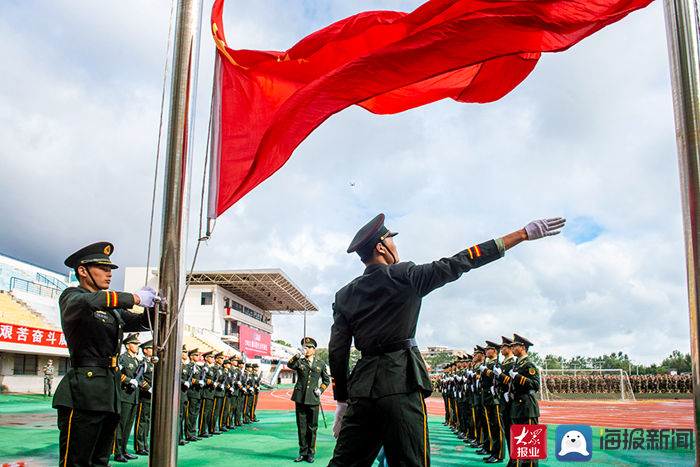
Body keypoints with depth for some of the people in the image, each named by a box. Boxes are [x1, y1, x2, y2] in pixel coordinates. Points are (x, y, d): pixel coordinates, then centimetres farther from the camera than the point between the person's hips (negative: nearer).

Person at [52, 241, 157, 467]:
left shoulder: (111, 308, 20)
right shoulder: (70, 296, -2)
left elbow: (143, 323, 25)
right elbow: (86, 302, -26)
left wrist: (152, 305, 2)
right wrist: (135, 298, -22)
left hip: (109, 395, 8)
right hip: (84, 392, -8)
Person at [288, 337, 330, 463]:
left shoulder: (321, 363, 10)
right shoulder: (299, 361, 6)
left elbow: (326, 380, 20)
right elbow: (290, 365, -16)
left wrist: (321, 389, 2)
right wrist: (298, 356, -32)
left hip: (313, 400, 0)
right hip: (300, 398, 0)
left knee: (312, 427, 2)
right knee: (301, 427, 5)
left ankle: (310, 454, 13)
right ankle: (303, 453, 16)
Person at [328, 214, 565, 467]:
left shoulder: (344, 295, 10)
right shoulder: (404, 276, -2)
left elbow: (337, 351, 9)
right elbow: (458, 263, -4)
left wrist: (342, 400, 16)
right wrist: (523, 233, 0)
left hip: (362, 387, 5)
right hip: (401, 383, -5)